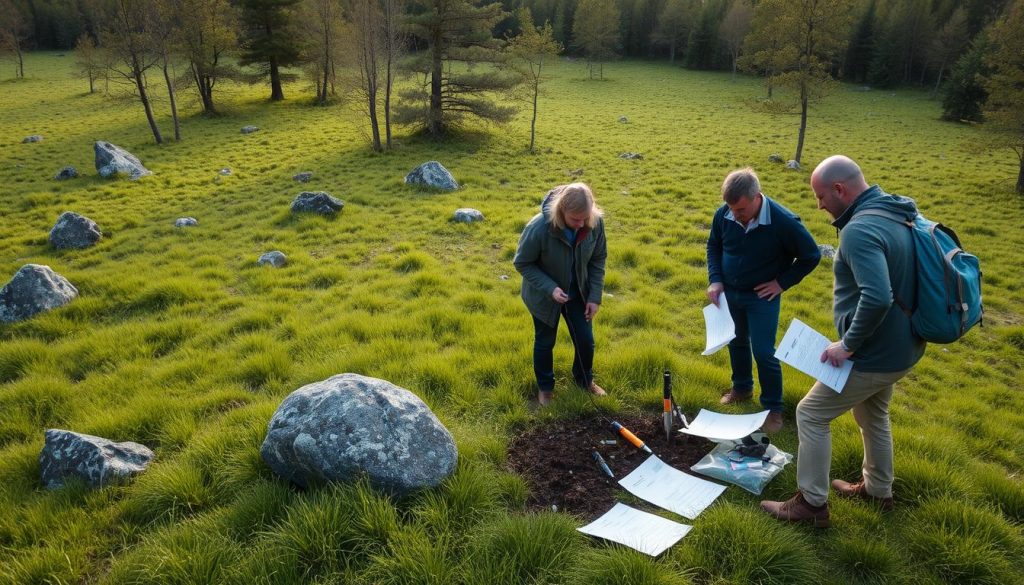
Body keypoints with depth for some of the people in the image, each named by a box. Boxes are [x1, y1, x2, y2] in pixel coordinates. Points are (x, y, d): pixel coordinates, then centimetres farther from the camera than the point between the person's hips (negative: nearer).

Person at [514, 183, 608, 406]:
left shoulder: (595, 222, -22)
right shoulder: (539, 227, -35)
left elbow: (598, 260, -6)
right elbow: (522, 263, -20)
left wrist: (595, 296, -8)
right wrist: (550, 288, -29)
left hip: (578, 293, 4)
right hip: (544, 295, -3)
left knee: (586, 340, 13)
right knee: (545, 342, 14)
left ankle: (585, 380, 42)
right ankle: (545, 387, 39)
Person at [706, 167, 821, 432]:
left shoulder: (784, 222, -25)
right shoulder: (723, 214, -15)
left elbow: (811, 257, -10)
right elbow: (714, 246, 5)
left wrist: (782, 283, -13)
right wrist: (715, 279, -6)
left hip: (762, 297, -4)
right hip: (729, 293, 4)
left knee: (764, 352, -2)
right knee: (737, 343, 20)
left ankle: (773, 408, 16)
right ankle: (742, 388, 43)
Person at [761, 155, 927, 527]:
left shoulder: (859, 229, -26)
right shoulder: (895, 215, 6)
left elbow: (877, 298, -37)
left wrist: (848, 344, -24)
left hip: (874, 354, -10)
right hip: (900, 346, 10)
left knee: (811, 414, 4)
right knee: (872, 416, 28)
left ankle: (811, 504, 15)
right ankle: (877, 490, 46)